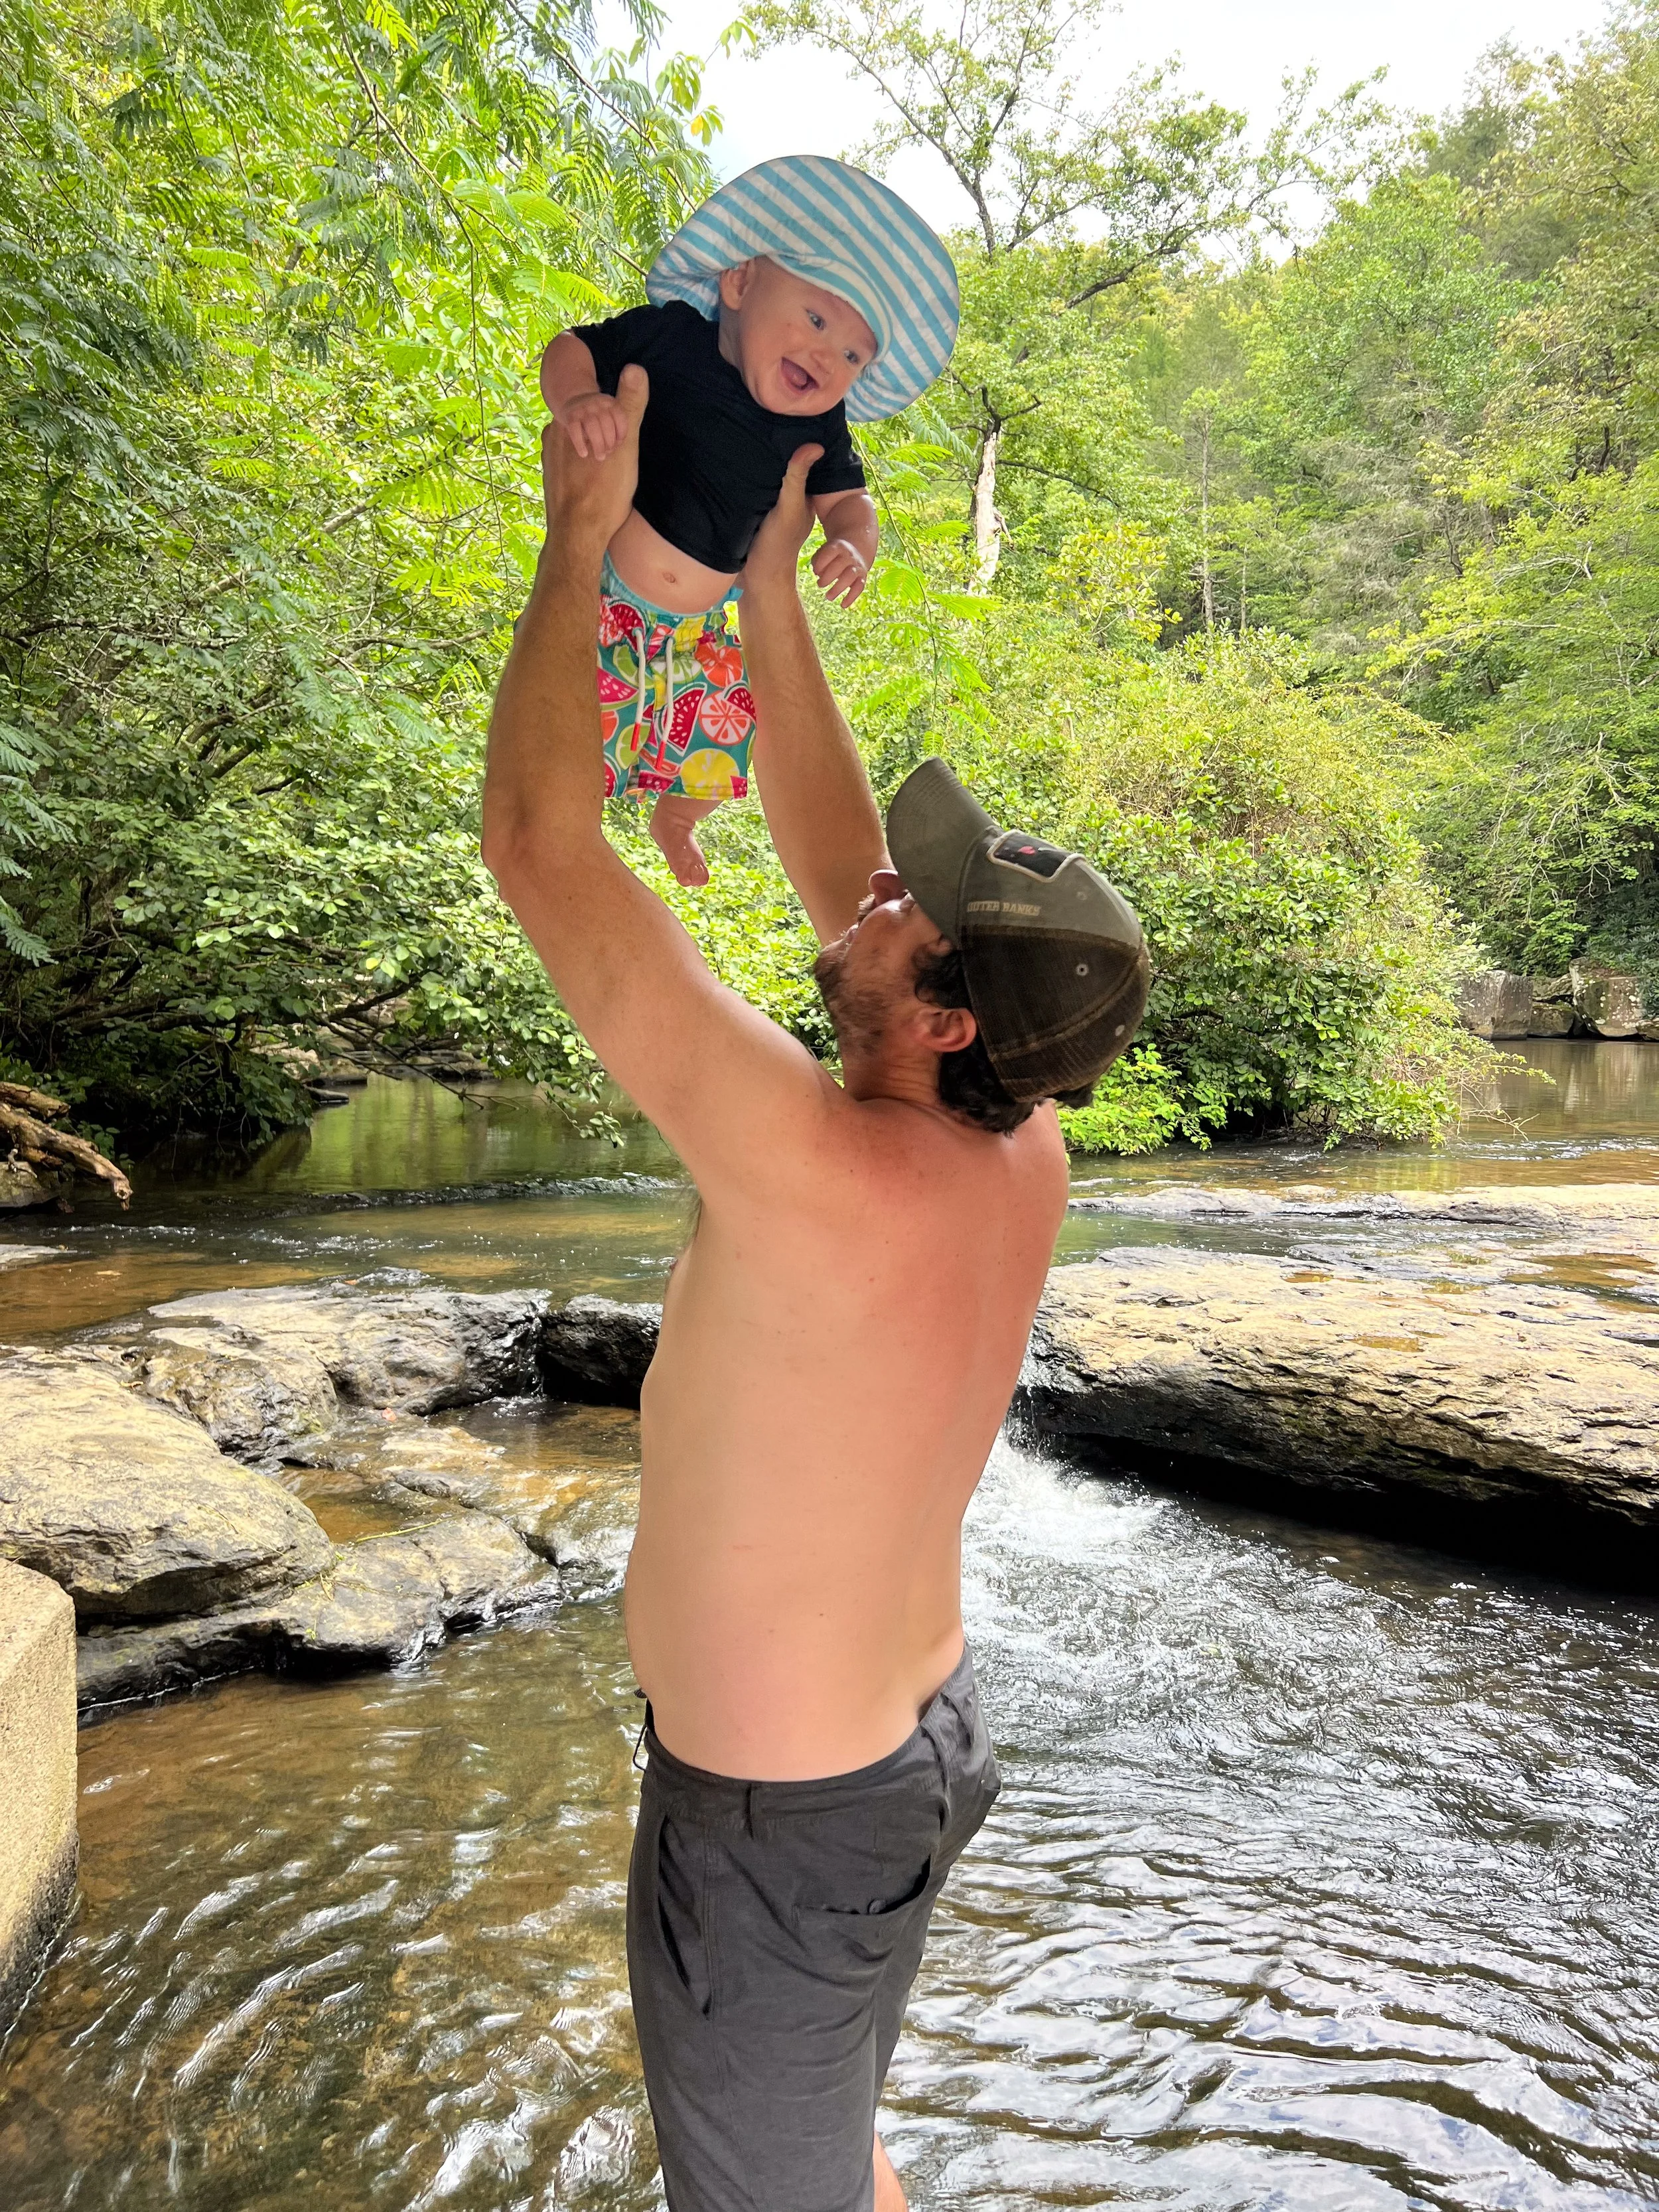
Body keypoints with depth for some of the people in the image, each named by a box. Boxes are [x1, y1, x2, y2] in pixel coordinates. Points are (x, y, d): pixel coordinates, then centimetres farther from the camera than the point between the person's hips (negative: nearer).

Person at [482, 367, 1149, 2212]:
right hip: (923, 1734, 7)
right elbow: (832, 863, 0)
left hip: (774, 1825, -7)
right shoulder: (1019, 1151, -12)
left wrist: (581, 542, -19)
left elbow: (538, 840, -30)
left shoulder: (820, 1173, -35)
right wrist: (766, 592, 0)